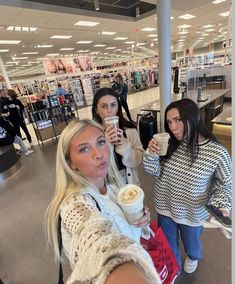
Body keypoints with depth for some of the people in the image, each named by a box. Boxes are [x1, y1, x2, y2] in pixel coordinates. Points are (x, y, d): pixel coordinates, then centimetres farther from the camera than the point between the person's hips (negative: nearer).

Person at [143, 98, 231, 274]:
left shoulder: (217, 153, -23)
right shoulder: (170, 144, -16)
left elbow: (225, 185, -9)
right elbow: (155, 172, -10)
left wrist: (222, 206, -25)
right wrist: (152, 153, -27)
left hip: (192, 214, -1)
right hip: (165, 208, 2)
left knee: (191, 243, 31)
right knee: (168, 245, 27)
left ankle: (193, 258, 69)